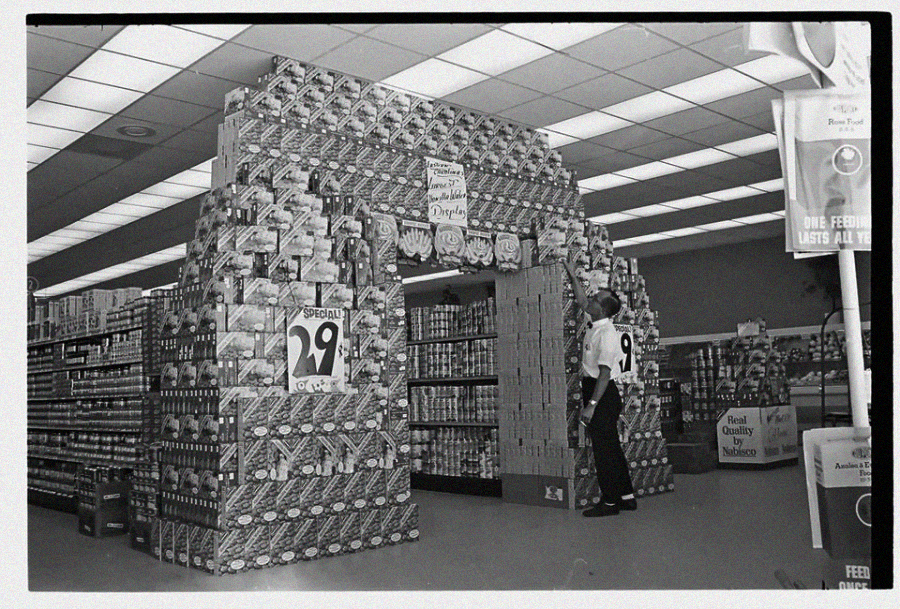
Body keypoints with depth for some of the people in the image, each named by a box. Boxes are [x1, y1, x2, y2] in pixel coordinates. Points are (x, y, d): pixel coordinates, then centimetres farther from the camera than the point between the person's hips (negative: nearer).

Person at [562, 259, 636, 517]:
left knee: (603, 448, -4)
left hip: (602, 394, -10)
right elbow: (582, 301, 28)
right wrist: (572, 276, 29)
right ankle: (626, 496, 22)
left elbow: (605, 373, -23)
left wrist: (591, 404, -26)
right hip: (595, 389, 10)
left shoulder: (606, 334, -19)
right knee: (610, 447, 14)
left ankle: (610, 502, 3)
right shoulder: (596, 325, 8)